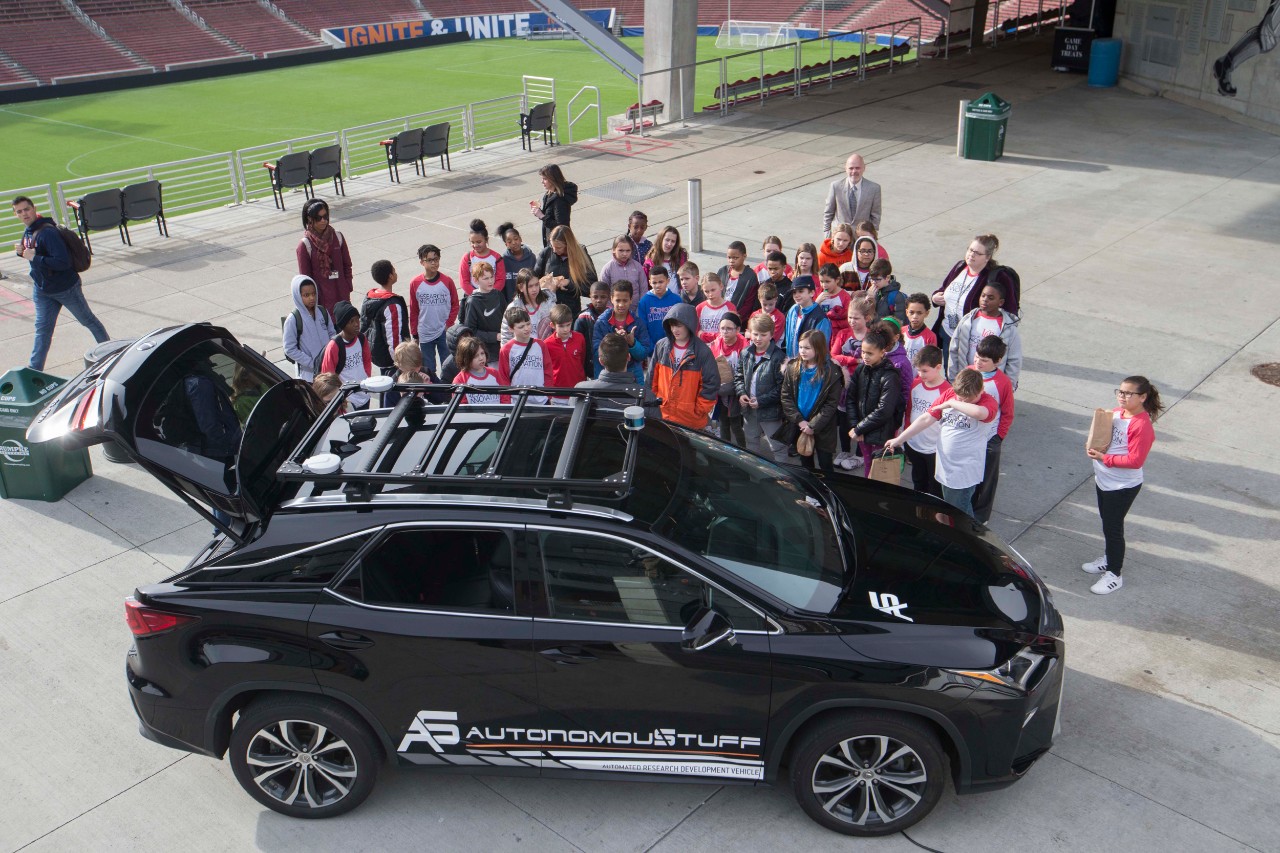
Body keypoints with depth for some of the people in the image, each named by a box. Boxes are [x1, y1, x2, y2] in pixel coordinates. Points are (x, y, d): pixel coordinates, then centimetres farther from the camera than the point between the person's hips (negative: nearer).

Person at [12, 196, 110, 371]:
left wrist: (34, 257, -29)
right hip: (42, 289, 7)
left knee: (88, 320, 12)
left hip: (66, 287, -7)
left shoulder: (47, 232, -25)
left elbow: (64, 262, -32)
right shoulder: (27, 231, 3)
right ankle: (33, 370, 10)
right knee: (42, 329, 7)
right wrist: (22, 251, -4)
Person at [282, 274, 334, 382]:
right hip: (308, 372, -4)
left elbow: (332, 333, 12)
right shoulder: (293, 319, -13)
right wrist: (312, 363, -15)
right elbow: (289, 349, -12)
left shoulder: (322, 312, 1)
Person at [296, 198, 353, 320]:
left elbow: (347, 265, 9)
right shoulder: (305, 245, -9)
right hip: (321, 300, -4)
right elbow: (305, 277, -4)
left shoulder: (337, 237, 2)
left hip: (341, 296, 4)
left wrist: (348, 289, 5)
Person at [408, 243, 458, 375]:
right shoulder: (415, 283, -4)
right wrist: (414, 334, 5)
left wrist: (448, 325, -7)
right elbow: (413, 310, 3)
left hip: (444, 333, -1)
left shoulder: (447, 281, -6)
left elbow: (455, 305, 2)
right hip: (425, 334, 1)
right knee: (428, 370, 10)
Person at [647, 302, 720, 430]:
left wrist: (699, 410, -8)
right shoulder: (661, 346, 2)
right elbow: (652, 378, 10)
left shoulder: (702, 351, -10)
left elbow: (711, 383, -8)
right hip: (662, 415, 4)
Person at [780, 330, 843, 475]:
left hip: (823, 429, -3)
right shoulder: (792, 368, -3)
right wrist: (799, 421, -14)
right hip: (799, 426, 3)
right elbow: (786, 397, -5)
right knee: (805, 464, 17)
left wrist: (813, 425, -16)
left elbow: (831, 403, -13)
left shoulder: (831, 372, -12)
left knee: (825, 466, 5)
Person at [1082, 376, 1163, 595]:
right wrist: (1095, 448, -6)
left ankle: (1114, 575, 16)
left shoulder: (1142, 425, -25)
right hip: (1104, 480, 8)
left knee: (1113, 527, 2)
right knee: (1107, 523, 23)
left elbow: (1135, 460, -25)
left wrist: (1103, 458, -23)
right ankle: (1109, 559, 43)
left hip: (1123, 487, -8)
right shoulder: (1116, 413, -1)